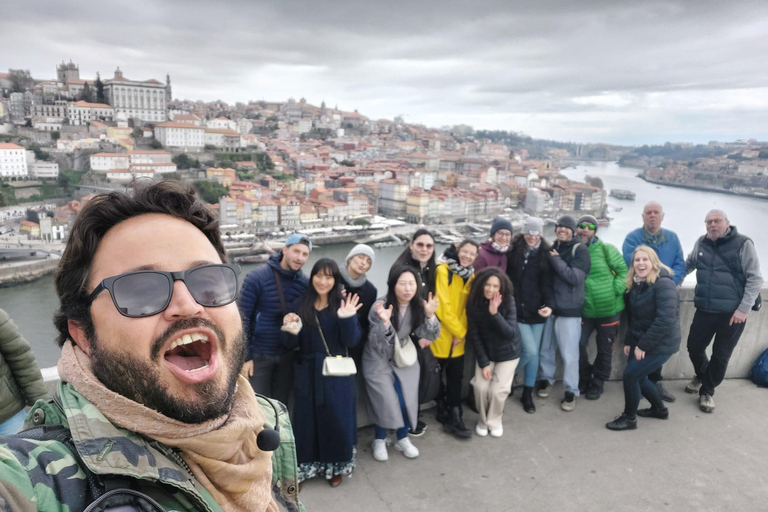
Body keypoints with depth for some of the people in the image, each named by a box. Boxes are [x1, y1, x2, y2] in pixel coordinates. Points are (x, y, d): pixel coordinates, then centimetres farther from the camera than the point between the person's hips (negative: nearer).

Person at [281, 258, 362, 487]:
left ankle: (336, 467, 29)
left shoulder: (344, 305, -5)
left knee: (336, 421, 8)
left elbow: (351, 342, -10)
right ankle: (306, 466, 28)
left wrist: (347, 319, -26)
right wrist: (292, 332, -20)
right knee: (307, 421, 9)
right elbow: (290, 345, 1)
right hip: (307, 374, 2)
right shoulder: (300, 306, 0)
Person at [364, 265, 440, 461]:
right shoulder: (380, 307, -24)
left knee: (408, 400, 0)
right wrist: (385, 322, -42)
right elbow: (377, 344, -23)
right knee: (387, 401, -7)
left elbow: (431, 336, -11)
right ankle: (380, 440, 20)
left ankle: (403, 439, 25)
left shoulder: (419, 305, -11)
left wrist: (430, 315, -30)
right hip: (378, 360, -4)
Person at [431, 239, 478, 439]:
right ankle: (445, 413, 22)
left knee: (456, 376, 9)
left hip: (459, 336, 6)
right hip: (441, 333, -6)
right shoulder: (443, 271, -14)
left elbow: (467, 306, 10)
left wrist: (462, 331, -3)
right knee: (438, 375, 7)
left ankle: (453, 416, 20)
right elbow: (443, 305, -18)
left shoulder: (469, 275, 9)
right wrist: (458, 331, -12)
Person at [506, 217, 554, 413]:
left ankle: (528, 393, 27)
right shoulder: (513, 251, -5)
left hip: (536, 310, 4)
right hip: (516, 309, -3)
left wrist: (549, 304, -18)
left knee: (534, 353, 10)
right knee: (530, 351, -8)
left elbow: (546, 284, -2)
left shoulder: (544, 255, 3)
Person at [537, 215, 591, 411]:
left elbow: (575, 277, -20)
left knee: (569, 354, 1)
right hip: (549, 306, 5)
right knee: (545, 348, 15)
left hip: (569, 310, -5)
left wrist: (555, 260, -16)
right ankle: (546, 379, 35)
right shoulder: (552, 248, 9)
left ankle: (571, 392, 15)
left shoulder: (580, 250, -7)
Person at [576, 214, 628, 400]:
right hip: (584, 310, 2)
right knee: (578, 344, 2)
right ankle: (584, 379, 27)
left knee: (605, 348, 10)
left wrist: (616, 290, -16)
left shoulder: (606, 249, -9)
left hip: (609, 309, -2)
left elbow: (623, 270, -6)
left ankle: (598, 383, 29)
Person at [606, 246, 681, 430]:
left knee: (630, 375, -9)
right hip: (640, 342, 8)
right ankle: (659, 409, 40)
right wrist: (629, 341, 7)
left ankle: (629, 418, 11)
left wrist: (643, 345, -23)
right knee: (639, 378, 15)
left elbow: (666, 320, -28)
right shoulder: (636, 285, 7)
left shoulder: (663, 284, -21)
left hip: (661, 344, -8)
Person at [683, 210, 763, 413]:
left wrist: (744, 308, -15)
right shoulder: (701, 243, 5)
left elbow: (755, 279, -10)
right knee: (694, 347, 13)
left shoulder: (743, 244, -9)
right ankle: (701, 376, 43)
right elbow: (688, 264, 21)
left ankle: (707, 391, 26)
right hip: (704, 310, 4)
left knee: (721, 355, 6)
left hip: (732, 313, -4)